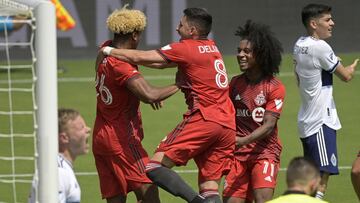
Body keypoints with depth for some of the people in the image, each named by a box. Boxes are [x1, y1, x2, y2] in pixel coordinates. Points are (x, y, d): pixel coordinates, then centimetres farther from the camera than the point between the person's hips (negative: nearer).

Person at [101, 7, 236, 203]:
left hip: (204, 119, -8)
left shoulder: (186, 48, -2)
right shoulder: (211, 47, 21)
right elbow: (163, 62, 27)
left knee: (155, 166, -9)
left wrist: (109, 51, 14)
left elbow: (139, 57, -2)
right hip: (228, 126, 8)